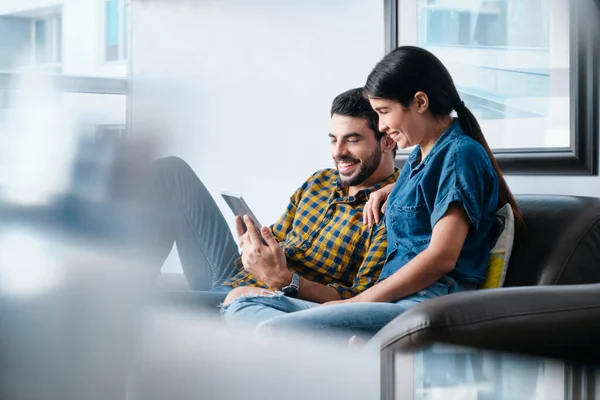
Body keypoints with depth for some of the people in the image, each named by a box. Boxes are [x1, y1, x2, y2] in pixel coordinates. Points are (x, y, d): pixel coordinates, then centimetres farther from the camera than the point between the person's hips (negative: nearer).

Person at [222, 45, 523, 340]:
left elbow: (442, 257, -16)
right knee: (241, 308, 0)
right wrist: (388, 190, 27)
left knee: (273, 330, -25)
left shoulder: (460, 154, -7)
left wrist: (357, 301, -13)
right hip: (397, 301, 11)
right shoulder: (421, 154, 22)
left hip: (427, 304, -11)